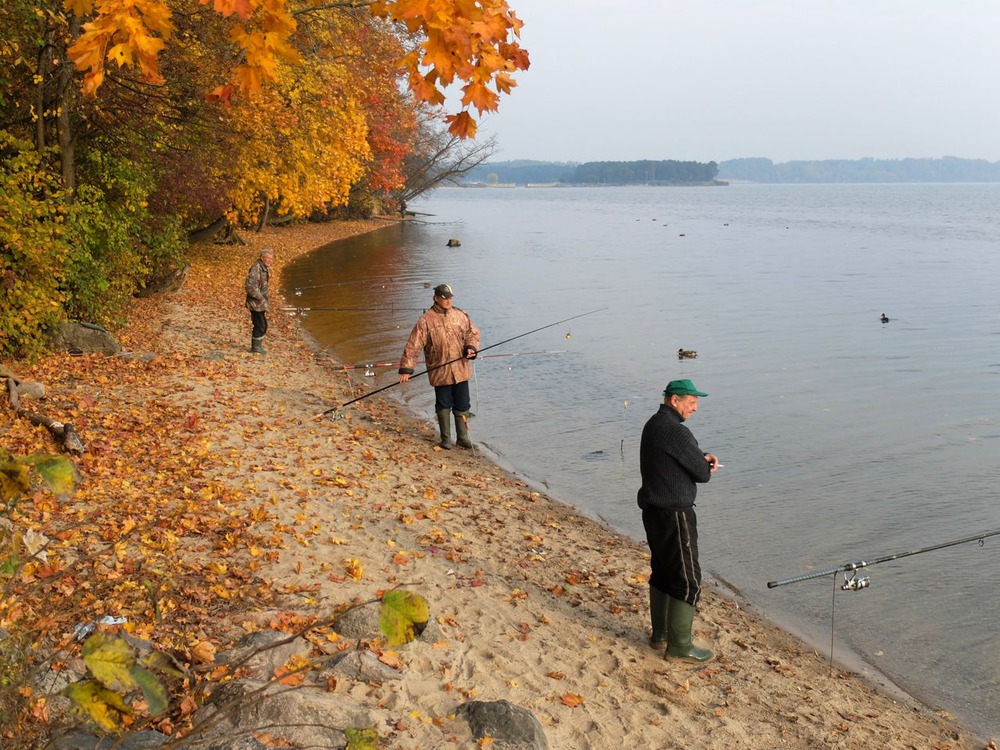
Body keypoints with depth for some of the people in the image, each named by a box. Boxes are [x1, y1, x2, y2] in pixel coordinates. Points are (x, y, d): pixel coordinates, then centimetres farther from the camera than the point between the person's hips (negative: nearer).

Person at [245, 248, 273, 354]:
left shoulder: (265, 268, 11)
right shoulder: (256, 269, -21)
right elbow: (251, 287, -26)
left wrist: (267, 301, 18)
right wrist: (261, 299, -21)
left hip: (262, 303, 10)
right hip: (256, 303, -10)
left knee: (263, 325, 16)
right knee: (260, 326, -4)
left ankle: (258, 345, 28)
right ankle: (256, 347, 8)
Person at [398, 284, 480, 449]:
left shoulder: (460, 315, 4)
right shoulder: (426, 321, -8)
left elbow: (473, 332, 14)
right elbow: (413, 346, -10)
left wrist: (471, 347, -8)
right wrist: (406, 369, -14)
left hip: (461, 370, 3)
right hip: (440, 372, -3)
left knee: (462, 405, 8)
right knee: (443, 406, 7)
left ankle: (463, 436, 22)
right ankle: (445, 438, 20)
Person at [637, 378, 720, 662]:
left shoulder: (653, 424, 10)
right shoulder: (676, 431, -22)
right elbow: (703, 474, -16)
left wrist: (702, 457, 2)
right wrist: (706, 466, 8)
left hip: (653, 510, 10)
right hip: (674, 515, -10)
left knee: (662, 571, 20)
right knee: (687, 579, -1)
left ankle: (659, 633, 31)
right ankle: (680, 644, 7)